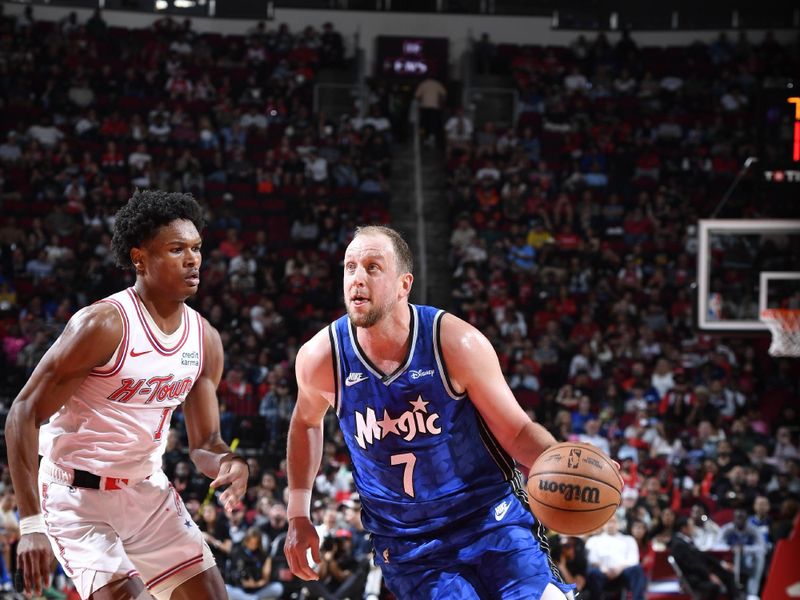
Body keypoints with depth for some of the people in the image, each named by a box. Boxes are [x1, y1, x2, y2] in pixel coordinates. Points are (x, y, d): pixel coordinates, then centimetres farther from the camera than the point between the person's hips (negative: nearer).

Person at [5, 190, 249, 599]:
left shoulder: (205, 340, 0)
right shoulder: (104, 325, -20)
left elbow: (204, 443, 9)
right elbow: (24, 415, -19)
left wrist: (227, 463, -17)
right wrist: (31, 524, -25)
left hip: (149, 493, 7)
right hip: (79, 497, -7)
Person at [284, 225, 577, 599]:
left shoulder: (457, 344, -15)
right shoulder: (319, 359, -9)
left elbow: (516, 431, -6)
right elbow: (307, 422, 14)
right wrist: (298, 516, 13)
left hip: (491, 516, -1)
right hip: (407, 546, 1)